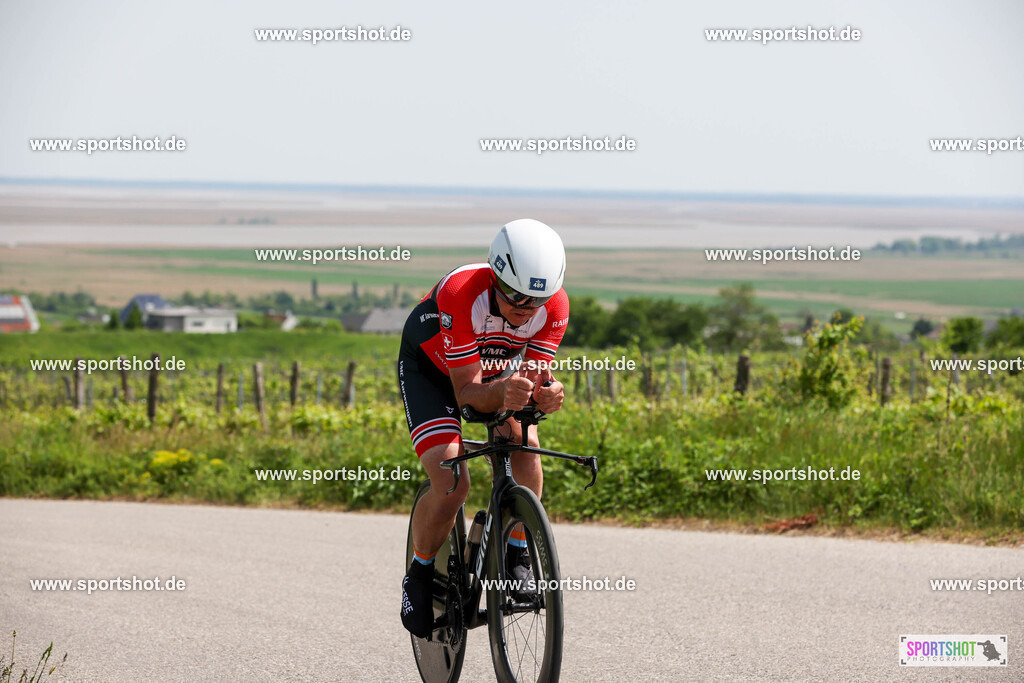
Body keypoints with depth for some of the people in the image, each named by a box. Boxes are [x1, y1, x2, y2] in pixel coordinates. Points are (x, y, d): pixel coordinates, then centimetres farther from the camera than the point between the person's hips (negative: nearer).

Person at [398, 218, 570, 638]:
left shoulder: (554, 307, -28)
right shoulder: (460, 295, -39)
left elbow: (534, 372, -23)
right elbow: (467, 392, -35)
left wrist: (545, 394, -47)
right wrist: (502, 392, -57)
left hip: (499, 371, 4)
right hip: (431, 369, -4)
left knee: (523, 443, -26)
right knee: (452, 484, -22)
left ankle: (518, 555, -7)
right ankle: (420, 576, 3)